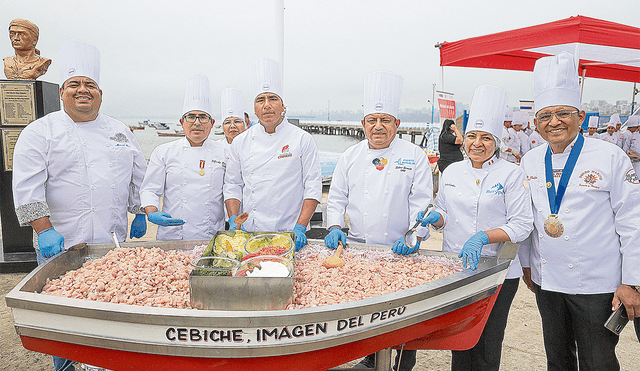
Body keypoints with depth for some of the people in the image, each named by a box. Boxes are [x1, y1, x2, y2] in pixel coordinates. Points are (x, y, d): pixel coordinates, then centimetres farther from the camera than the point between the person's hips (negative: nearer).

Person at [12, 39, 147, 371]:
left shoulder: (120, 131, 11)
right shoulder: (41, 131, -2)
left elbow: (138, 175, 17)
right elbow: (27, 187, -8)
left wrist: (140, 213, 13)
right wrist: (44, 229, -15)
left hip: (113, 243, 4)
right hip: (62, 243, -3)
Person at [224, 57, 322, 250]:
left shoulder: (303, 139, -3)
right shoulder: (241, 142, 6)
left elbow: (313, 187, -5)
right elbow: (233, 185, 10)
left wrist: (300, 228, -13)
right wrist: (234, 222, -2)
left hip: (288, 233, -2)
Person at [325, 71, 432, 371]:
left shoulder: (415, 156, -1)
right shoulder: (351, 156, 8)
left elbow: (421, 202, -5)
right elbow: (337, 197, 11)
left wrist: (414, 236, -17)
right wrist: (335, 227, -2)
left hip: (400, 251, -2)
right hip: (358, 247, 3)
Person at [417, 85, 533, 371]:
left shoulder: (512, 174, -6)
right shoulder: (452, 172, 8)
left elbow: (522, 225, -9)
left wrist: (484, 237, -22)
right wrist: (436, 218, -6)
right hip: (454, 269, 4)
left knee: (486, 348, 5)